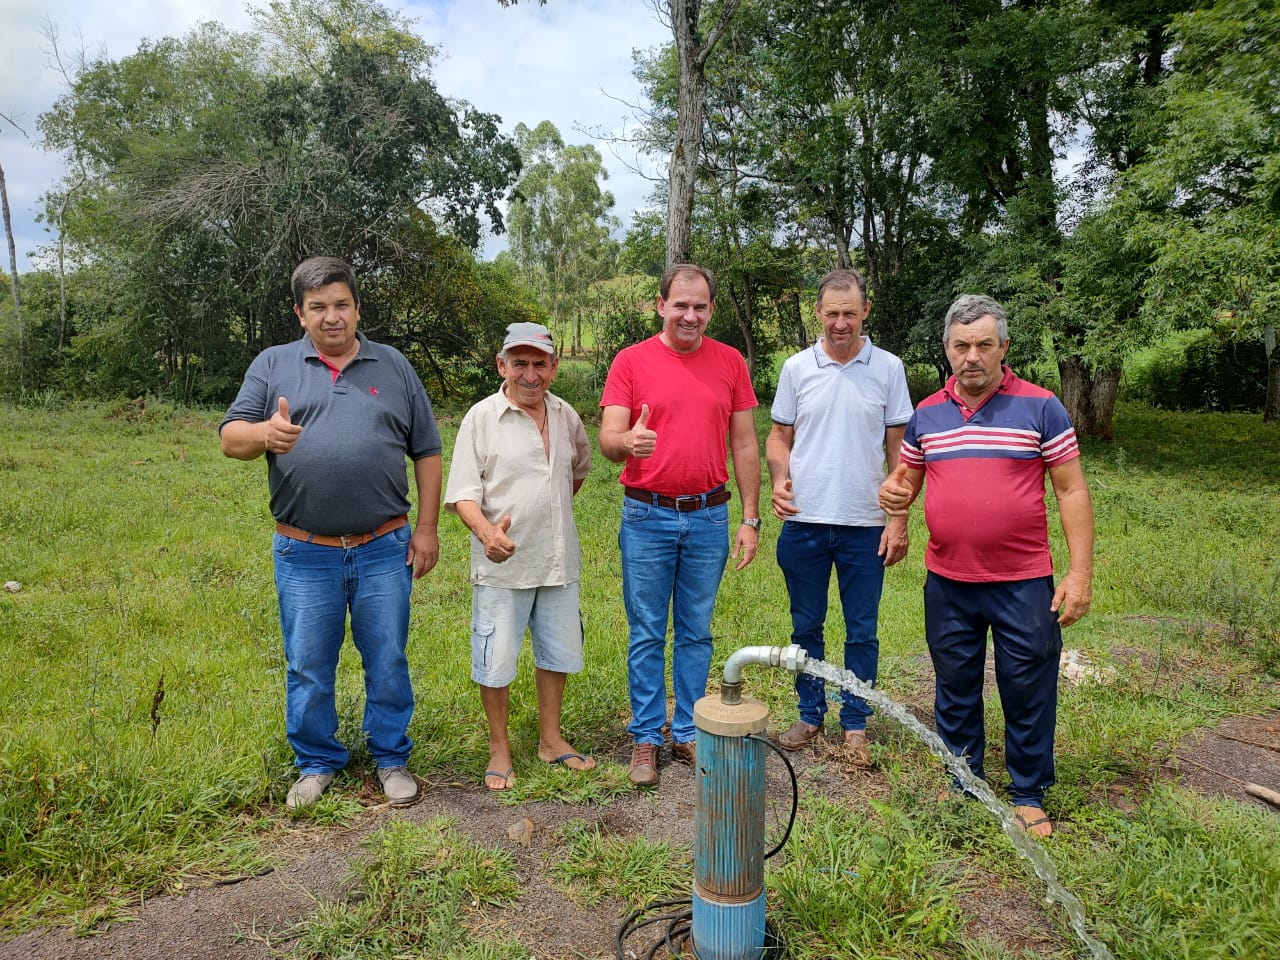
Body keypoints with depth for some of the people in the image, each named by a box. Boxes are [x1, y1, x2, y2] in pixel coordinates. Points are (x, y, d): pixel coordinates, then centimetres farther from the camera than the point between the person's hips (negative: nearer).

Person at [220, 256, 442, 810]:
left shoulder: (393, 367, 9)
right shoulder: (273, 365, 7)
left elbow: (427, 452, 9)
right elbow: (231, 438, -1)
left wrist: (426, 527, 2)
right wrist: (265, 434, -25)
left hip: (384, 550, 0)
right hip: (304, 554, 0)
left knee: (388, 663, 9)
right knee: (308, 667, 11)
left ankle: (392, 759, 27)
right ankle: (317, 763, 30)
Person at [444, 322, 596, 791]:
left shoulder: (566, 416, 6)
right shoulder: (481, 417, -8)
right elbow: (462, 491, -12)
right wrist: (485, 530, -30)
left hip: (558, 560, 5)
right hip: (501, 562, -5)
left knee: (557, 652, 16)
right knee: (496, 661, 4)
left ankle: (551, 739, 34)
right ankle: (499, 748, 24)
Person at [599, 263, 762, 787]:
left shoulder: (730, 361, 4)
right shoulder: (631, 361, -2)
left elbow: (745, 444, 6)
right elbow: (607, 439, -8)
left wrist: (750, 518, 3)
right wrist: (627, 441, -33)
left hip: (708, 517, 2)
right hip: (647, 517, -2)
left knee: (696, 633, 12)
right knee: (647, 635, 7)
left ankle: (688, 733, 26)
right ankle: (645, 738, 21)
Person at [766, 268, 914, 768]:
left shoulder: (888, 368, 1)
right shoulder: (797, 367, 3)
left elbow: (899, 449, 3)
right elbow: (779, 435, 10)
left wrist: (899, 519, -3)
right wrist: (779, 478, -11)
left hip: (865, 525, -1)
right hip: (804, 521, 1)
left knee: (861, 631, 8)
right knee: (806, 627, 12)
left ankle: (855, 725, 23)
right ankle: (810, 715, 28)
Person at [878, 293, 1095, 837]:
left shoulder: (1040, 408, -4)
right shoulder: (927, 414, 6)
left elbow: (1072, 491, -4)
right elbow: (908, 477, 15)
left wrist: (1081, 572, -9)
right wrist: (896, 493, -10)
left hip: (1024, 583, -3)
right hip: (947, 583, 3)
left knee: (1027, 692, 8)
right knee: (955, 689, 15)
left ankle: (1028, 794, 28)